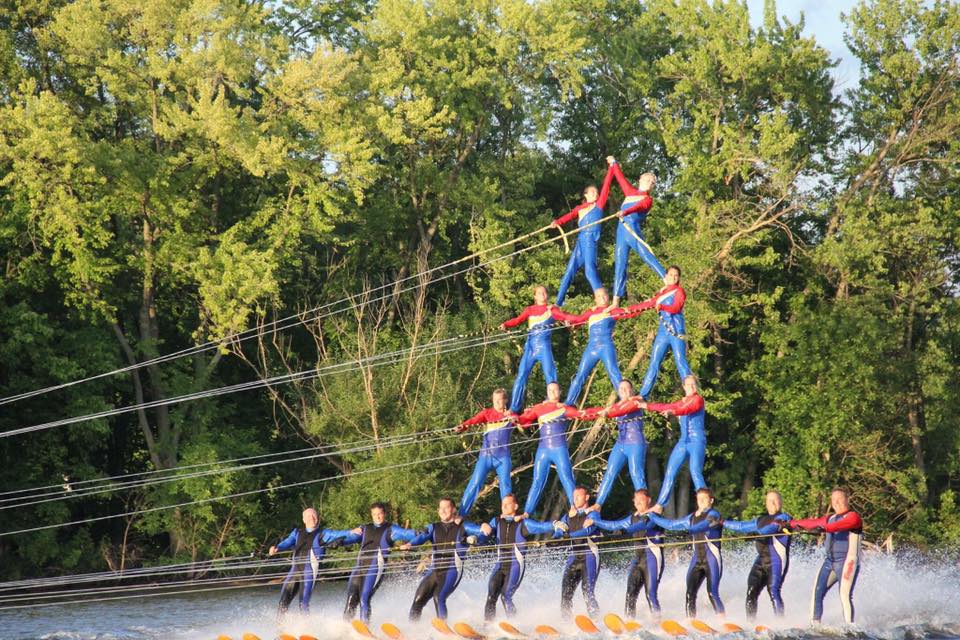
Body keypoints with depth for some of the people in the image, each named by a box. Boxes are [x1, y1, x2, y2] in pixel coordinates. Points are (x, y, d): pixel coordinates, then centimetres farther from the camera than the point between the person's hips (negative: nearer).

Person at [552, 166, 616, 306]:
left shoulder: (599, 205, 10)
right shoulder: (579, 208, 20)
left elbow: (606, 185, 8)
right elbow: (569, 216, 4)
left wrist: (612, 167, 7)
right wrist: (557, 222, -16)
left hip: (590, 240, -5)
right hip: (580, 241, 5)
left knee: (590, 270, -19)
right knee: (570, 270, 6)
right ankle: (558, 303, 11)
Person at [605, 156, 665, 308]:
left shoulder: (647, 200, 2)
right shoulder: (630, 191, 19)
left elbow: (639, 207, -19)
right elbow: (621, 178, 34)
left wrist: (625, 212, -37)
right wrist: (614, 164, 45)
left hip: (633, 230, -6)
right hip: (621, 231, 6)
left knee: (647, 255, -21)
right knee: (619, 265, 5)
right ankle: (616, 300, 5)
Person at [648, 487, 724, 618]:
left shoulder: (713, 514, -4)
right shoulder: (693, 517, 17)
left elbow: (705, 524, -26)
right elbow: (671, 524, 27)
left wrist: (690, 530, -44)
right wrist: (652, 516, 31)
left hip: (712, 559, -7)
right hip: (697, 559, 7)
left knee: (712, 593, -16)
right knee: (690, 593, -4)